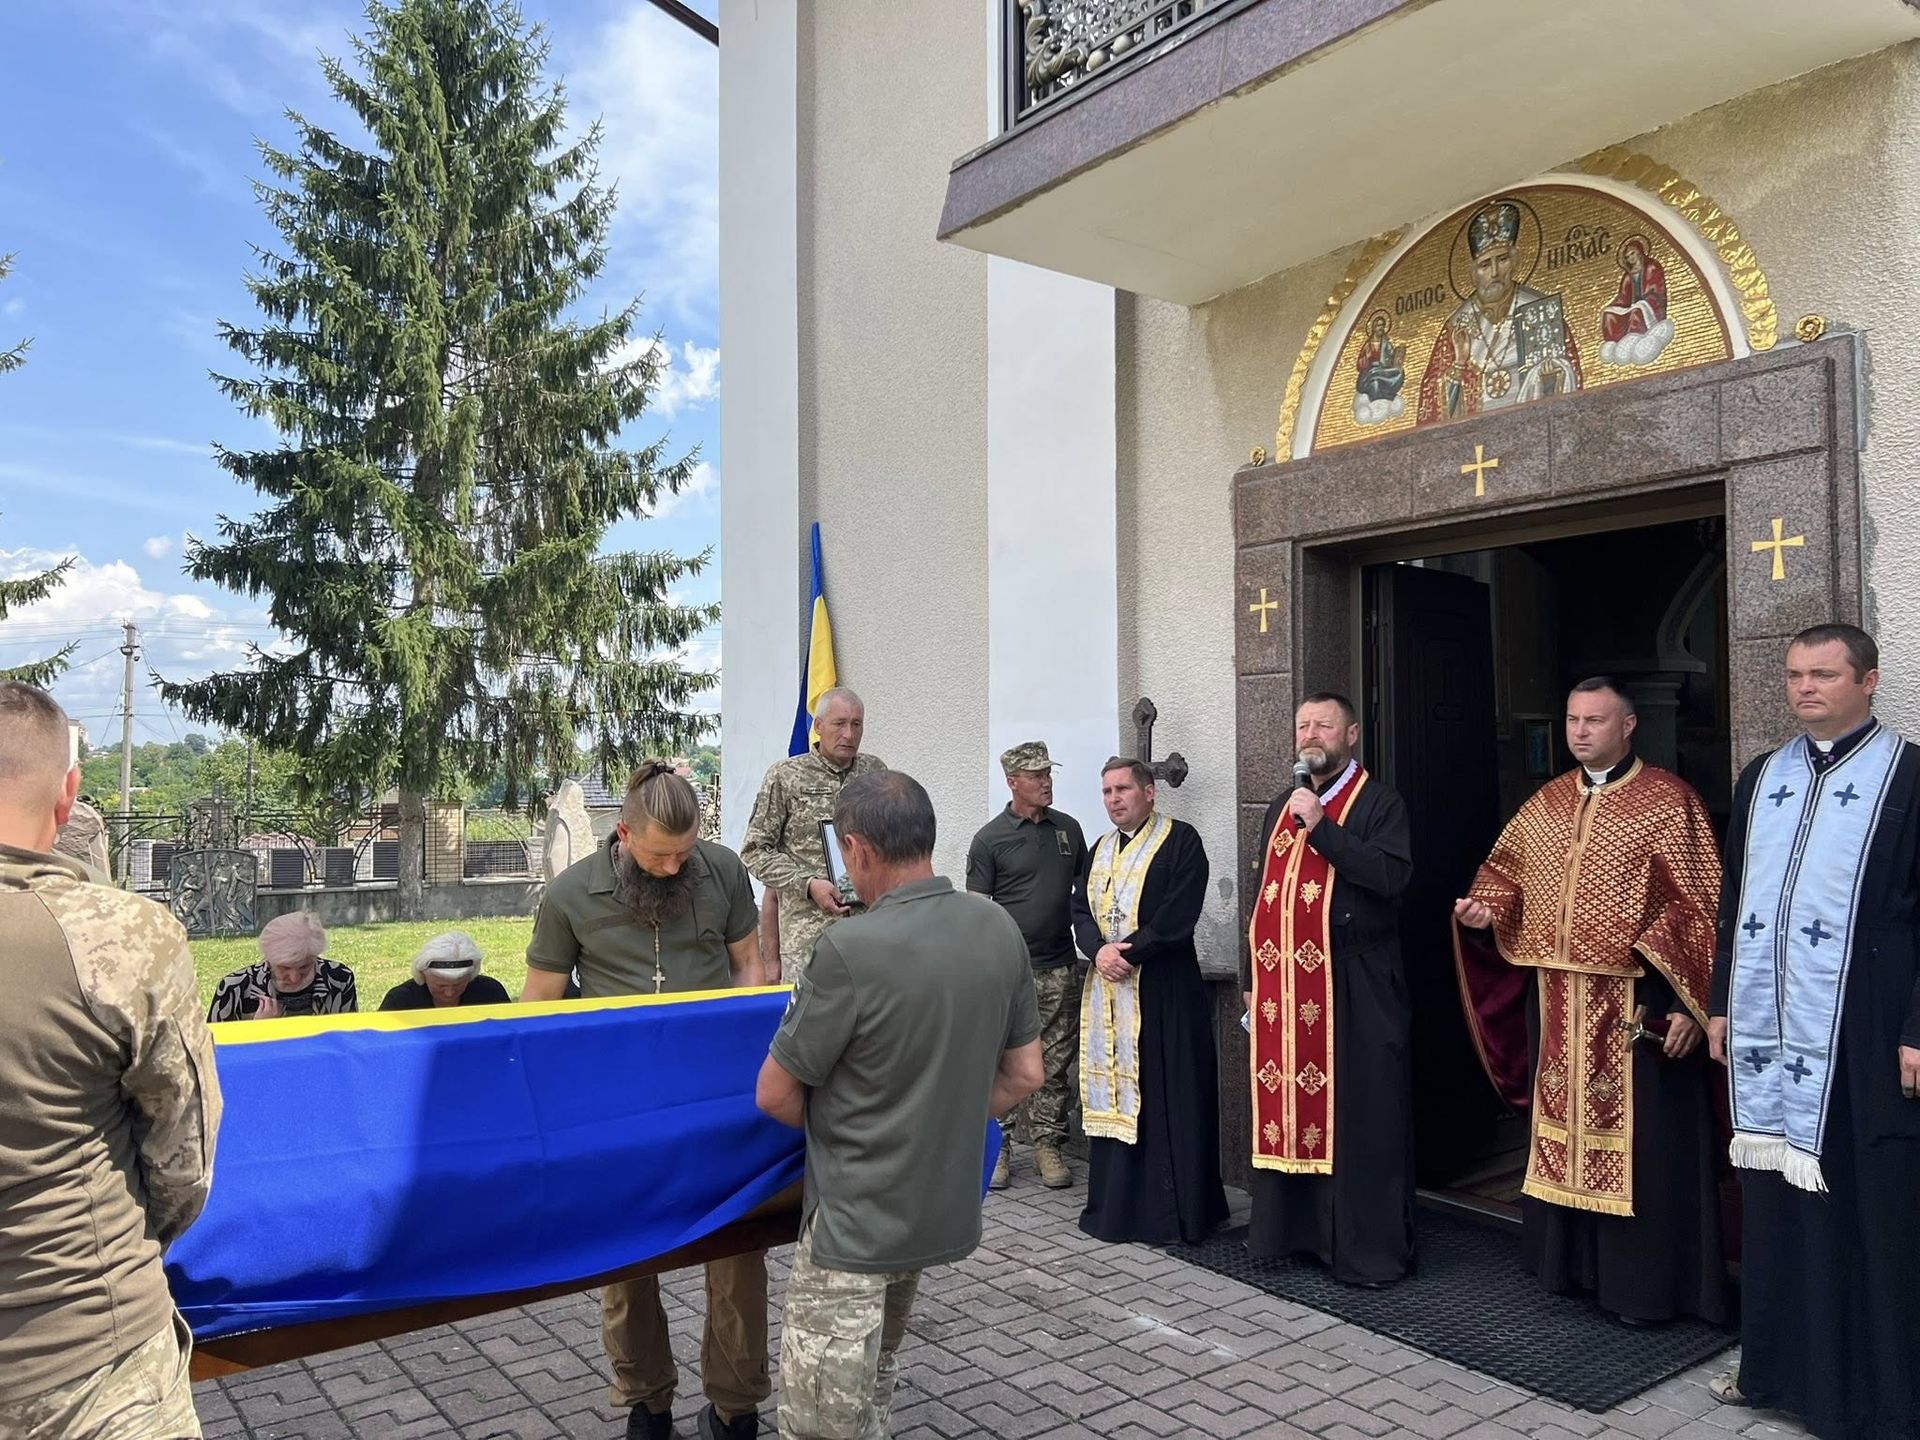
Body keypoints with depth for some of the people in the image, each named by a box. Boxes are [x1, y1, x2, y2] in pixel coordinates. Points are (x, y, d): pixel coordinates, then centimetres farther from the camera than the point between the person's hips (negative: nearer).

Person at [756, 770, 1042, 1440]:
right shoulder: (999, 928, -5)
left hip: (856, 1217, -7)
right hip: (948, 1206, 7)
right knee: (872, 1384, 28)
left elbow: (775, 1095, -13)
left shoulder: (851, 948, -24)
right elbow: (1024, 1074, 5)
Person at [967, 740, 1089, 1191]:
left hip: (1059, 968, 4)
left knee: (1055, 1064, 8)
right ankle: (997, 1147, 12)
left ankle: (1047, 1145, 18)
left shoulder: (1068, 829, 9)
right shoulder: (990, 838, -3)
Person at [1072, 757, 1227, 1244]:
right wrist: (1099, 949, -9)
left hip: (1163, 991, -6)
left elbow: (1178, 915, -14)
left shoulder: (1181, 841, -5)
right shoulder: (1101, 849, 17)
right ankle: (1114, 1203, 19)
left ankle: (1171, 1211, 6)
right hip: (1107, 989, 7)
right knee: (1110, 1093, 9)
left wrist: (1129, 951, -14)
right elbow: (1081, 909, 10)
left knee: (1164, 1098, -3)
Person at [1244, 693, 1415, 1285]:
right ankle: (1291, 1229, 23)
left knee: (1357, 1114, -1)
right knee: (1286, 1106, 10)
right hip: (1283, 985, 6)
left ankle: (1369, 1247, 10)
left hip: (1352, 985, -6)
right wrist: (1253, 977, 16)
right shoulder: (1281, 806, 16)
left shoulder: (1378, 803, -2)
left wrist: (1321, 826, -20)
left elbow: (1392, 876, -19)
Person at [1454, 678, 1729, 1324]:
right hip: (1555, 1000, 6)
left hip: (1636, 1003, -6)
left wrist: (1689, 1005, -15)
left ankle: (1646, 1282, 15)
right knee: (1561, 1126, 14)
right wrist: (1486, 907, -3)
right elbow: (1507, 872, 20)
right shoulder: (1545, 802, 11)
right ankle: (1570, 1261, 28)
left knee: (1640, 1141, 1)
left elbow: (1699, 905, -10)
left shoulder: (1667, 799, -7)